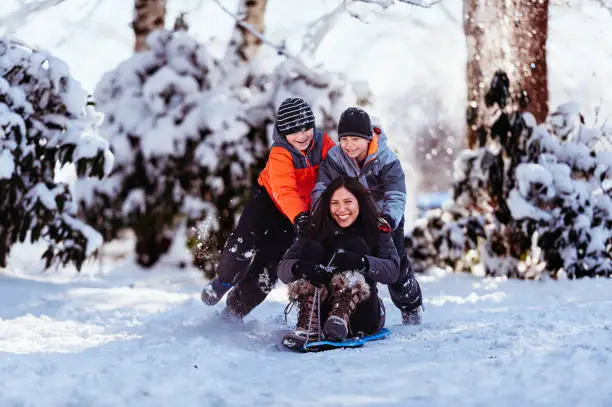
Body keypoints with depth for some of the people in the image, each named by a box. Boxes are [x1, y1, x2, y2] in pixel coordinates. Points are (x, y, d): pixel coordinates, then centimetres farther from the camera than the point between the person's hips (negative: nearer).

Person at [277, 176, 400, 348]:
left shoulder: (376, 231, 1)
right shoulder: (316, 231, 3)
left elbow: (392, 271, -16)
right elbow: (283, 268, -10)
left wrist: (361, 262, -36)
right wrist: (300, 267, -34)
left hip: (362, 320, -1)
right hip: (320, 315, 2)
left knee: (355, 245, -19)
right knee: (311, 248, -17)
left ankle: (340, 318, -37)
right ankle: (308, 327, -31)